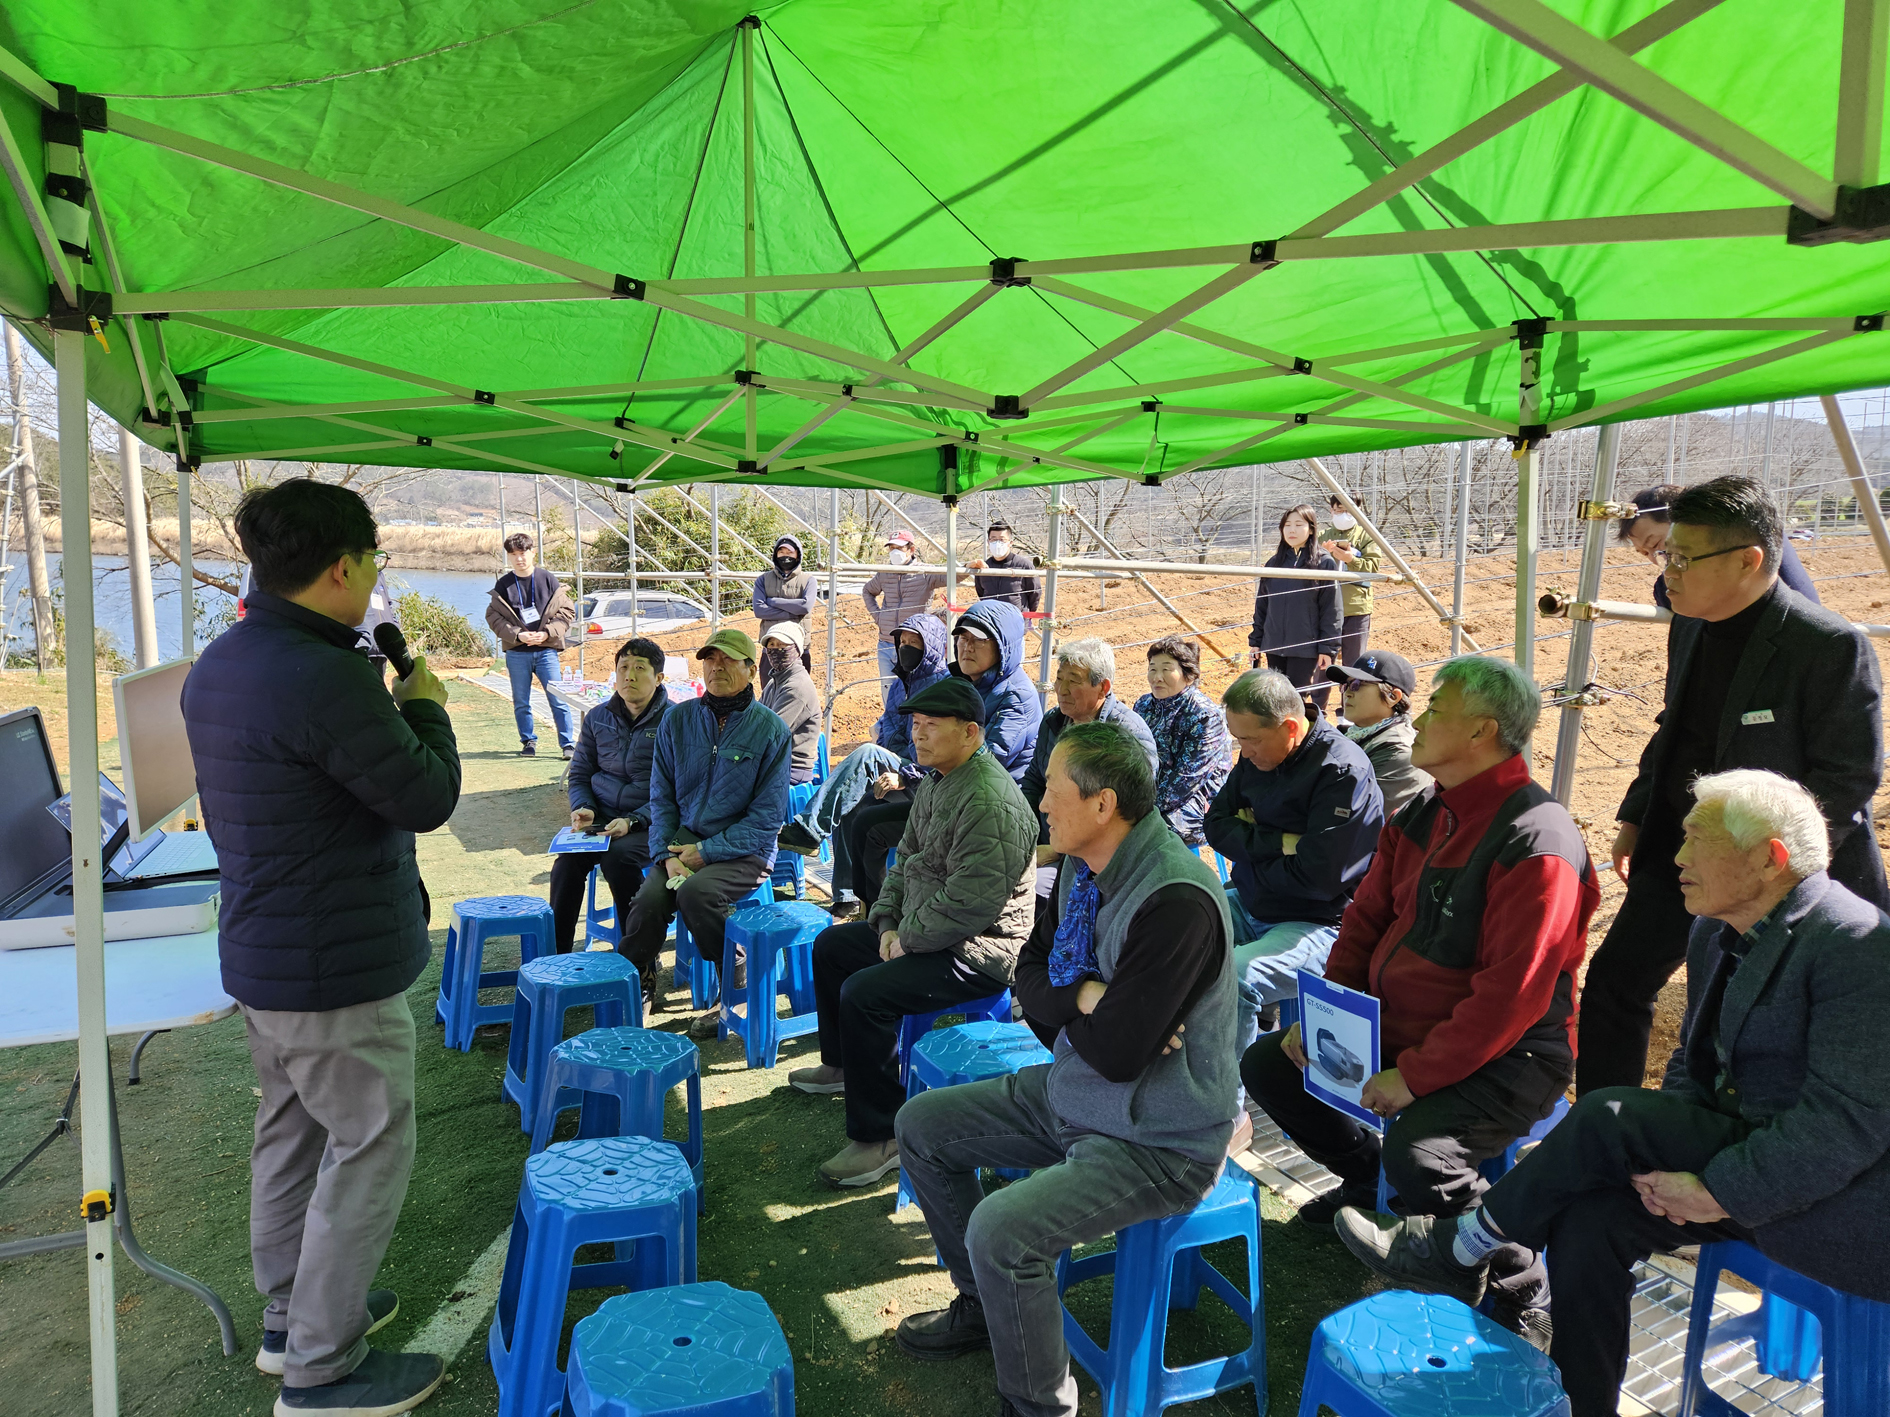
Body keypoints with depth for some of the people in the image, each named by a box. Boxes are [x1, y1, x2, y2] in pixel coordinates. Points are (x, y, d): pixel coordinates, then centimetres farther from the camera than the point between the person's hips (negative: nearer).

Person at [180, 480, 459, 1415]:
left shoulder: (215, 666, 5)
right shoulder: (325, 680, -27)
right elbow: (428, 798, -18)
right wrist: (423, 706, -4)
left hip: (256, 950, 10)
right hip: (337, 967, -10)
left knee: (291, 1130, 22)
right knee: (369, 1149, 5)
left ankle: (290, 1314, 38)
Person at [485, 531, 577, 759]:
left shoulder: (547, 579, 2)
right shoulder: (503, 584, 4)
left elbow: (567, 610, 3)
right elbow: (493, 616, 2)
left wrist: (546, 633, -10)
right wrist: (518, 635, -11)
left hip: (546, 650, -1)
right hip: (517, 654, 1)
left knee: (558, 699, -5)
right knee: (521, 703, 8)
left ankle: (567, 743, 2)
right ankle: (528, 741, 23)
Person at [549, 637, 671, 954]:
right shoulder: (598, 718, 10)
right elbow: (579, 774, 19)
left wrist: (633, 821, -20)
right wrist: (583, 808, -2)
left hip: (650, 822, -4)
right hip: (601, 817, 4)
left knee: (618, 854, -32)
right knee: (568, 857, -24)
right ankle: (554, 953, -13)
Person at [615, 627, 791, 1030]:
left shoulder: (770, 729, -5)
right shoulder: (678, 719, 7)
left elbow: (767, 816, -8)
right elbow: (662, 796, 9)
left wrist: (706, 852, -14)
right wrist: (667, 854, -7)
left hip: (745, 850, -3)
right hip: (685, 839, 3)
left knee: (695, 891, -31)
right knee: (649, 899, -24)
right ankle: (636, 987, 1)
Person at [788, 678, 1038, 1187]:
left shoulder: (989, 802, -26)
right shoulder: (936, 783, 9)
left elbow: (968, 905, -30)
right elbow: (906, 859, 17)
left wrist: (907, 941, -17)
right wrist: (888, 922, 3)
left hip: (977, 952, -11)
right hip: (920, 931, 11)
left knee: (864, 992, -27)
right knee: (831, 945, 21)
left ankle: (880, 1137, -14)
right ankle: (842, 1065, 39)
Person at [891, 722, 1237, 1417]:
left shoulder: (1177, 901, -30)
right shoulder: (1082, 866, -2)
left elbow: (1115, 1053, -30)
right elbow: (1030, 977, 4)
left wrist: (1065, 1007, -11)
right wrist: (1085, 1000, -15)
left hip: (1157, 1143, -9)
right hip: (1069, 1094, 9)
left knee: (1000, 1230, -27)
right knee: (922, 1124, 12)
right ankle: (982, 1306, 30)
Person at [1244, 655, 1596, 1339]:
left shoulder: (1537, 844, -24)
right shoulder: (1426, 813, 5)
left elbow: (1511, 996, -27)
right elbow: (1367, 918, 11)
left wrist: (1414, 1075, -25)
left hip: (1507, 1059, -8)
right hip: (1395, 1025, 9)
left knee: (1417, 1153, -33)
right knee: (1266, 1065, 5)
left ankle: (1521, 1283, -3)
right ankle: (1370, 1176, 30)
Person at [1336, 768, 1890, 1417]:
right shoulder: (1717, 933, 8)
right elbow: (1693, 1062, 14)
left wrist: (1718, 1193, -24)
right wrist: (1664, 1162, -6)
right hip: (1746, 1149, 8)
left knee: (1611, 1116, -23)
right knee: (1588, 1219, -15)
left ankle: (1459, 1248, -5)